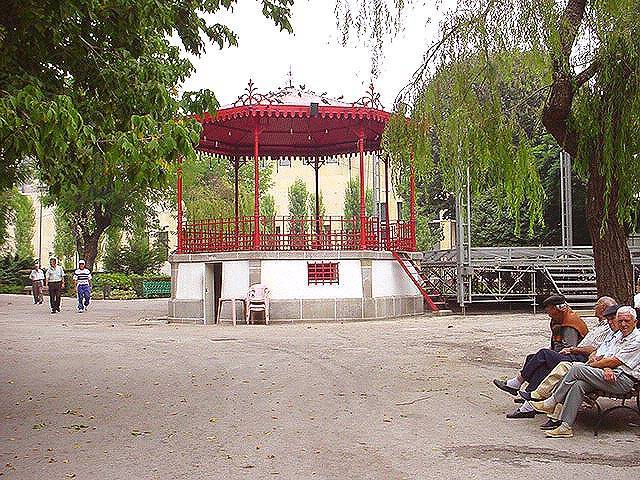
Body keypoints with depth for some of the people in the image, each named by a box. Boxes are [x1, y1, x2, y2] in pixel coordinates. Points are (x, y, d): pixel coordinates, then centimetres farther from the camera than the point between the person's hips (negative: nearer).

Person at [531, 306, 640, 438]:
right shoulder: (619, 335, 20)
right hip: (612, 376, 8)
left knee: (577, 369, -20)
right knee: (578, 385, -20)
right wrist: (606, 368, -8)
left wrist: (591, 365, -4)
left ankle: (551, 403, -10)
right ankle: (566, 426, -23)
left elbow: (614, 361, -14)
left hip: (624, 381, -8)